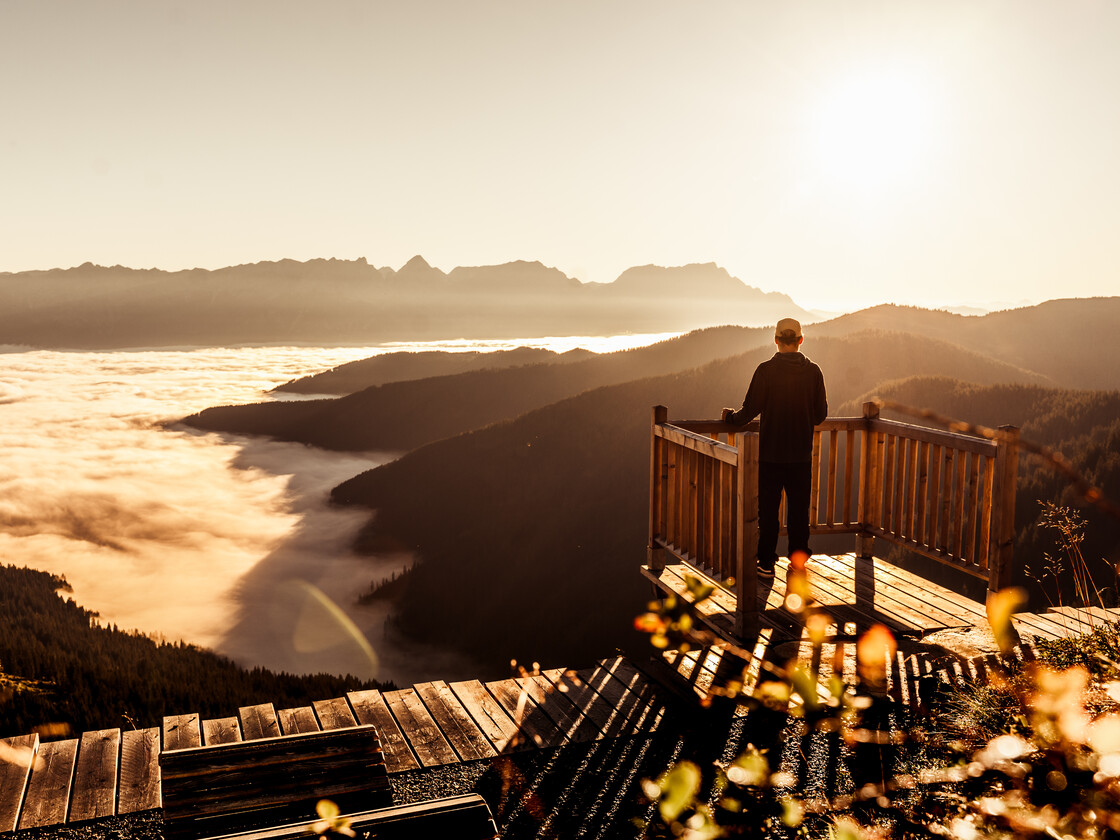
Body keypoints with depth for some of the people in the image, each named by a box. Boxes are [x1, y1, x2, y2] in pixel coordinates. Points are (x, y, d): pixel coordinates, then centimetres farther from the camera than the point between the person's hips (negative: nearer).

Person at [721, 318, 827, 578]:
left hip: (771, 454, -2)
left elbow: (750, 410, -11)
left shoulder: (766, 370, -12)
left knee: (768, 509, 8)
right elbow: (820, 414, 3)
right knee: (799, 509, 11)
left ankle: (767, 563, 13)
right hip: (802, 454, 2)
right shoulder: (813, 372, -3)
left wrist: (730, 416, 10)